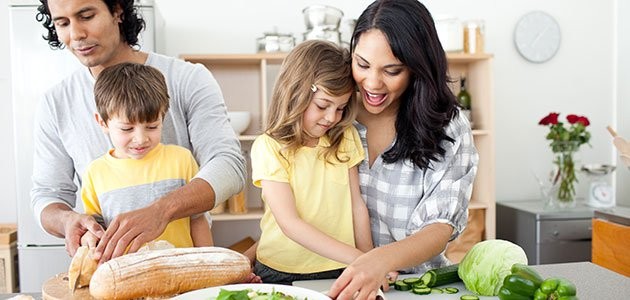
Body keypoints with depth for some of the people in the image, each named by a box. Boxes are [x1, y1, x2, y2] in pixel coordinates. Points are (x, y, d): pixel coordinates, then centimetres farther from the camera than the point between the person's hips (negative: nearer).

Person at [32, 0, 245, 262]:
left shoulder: (189, 79, -3)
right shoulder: (54, 104, 8)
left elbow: (229, 165, -14)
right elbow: (47, 194, 10)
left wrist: (161, 210, -31)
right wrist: (67, 220, -15)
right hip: (106, 270, 2)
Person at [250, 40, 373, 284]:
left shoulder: (345, 139, 5)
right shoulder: (269, 147, -10)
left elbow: (357, 205, 7)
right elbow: (290, 224, -15)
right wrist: (357, 257, -20)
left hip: (340, 270, 3)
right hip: (281, 273, -3)